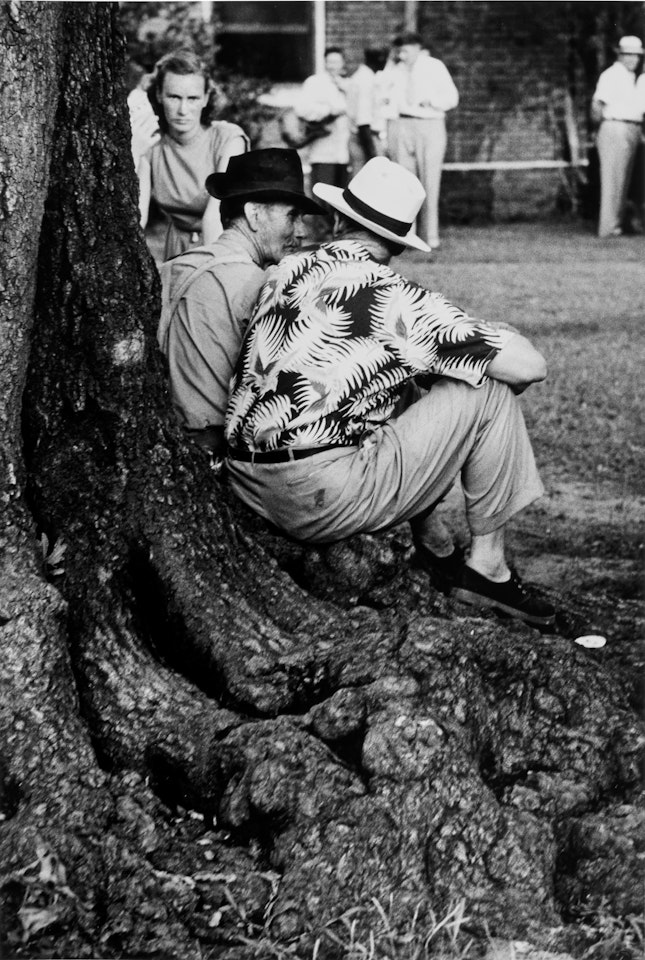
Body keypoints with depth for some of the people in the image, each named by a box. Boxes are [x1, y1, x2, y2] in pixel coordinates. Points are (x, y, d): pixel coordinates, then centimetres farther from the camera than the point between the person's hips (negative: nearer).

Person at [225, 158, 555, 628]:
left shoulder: (286, 272, 8)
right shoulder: (394, 298, -10)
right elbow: (528, 366, -11)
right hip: (324, 501, -7)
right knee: (488, 394, 1)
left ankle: (431, 543, 25)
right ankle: (487, 566, 9)